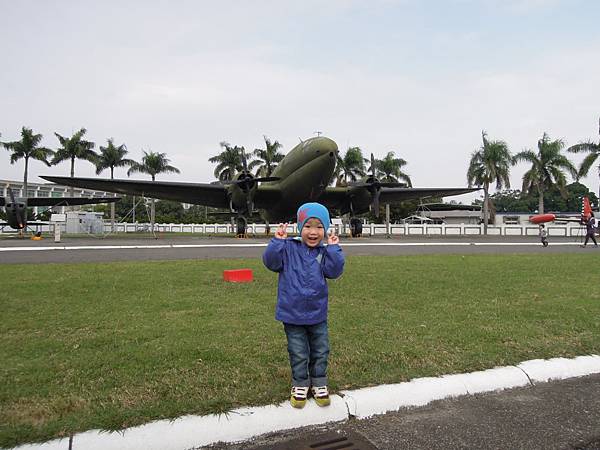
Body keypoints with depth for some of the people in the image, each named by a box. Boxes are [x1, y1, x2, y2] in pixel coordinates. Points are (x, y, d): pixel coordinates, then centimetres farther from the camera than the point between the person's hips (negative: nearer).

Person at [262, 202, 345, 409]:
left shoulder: (324, 252, -3)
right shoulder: (288, 248, -7)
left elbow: (334, 271, -15)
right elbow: (270, 261, -16)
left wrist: (333, 248, -19)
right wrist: (277, 241, -24)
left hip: (317, 314, 2)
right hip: (292, 314, -2)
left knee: (320, 352, 17)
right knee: (299, 354, 12)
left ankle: (319, 383, 37)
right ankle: (300, 385, 32)